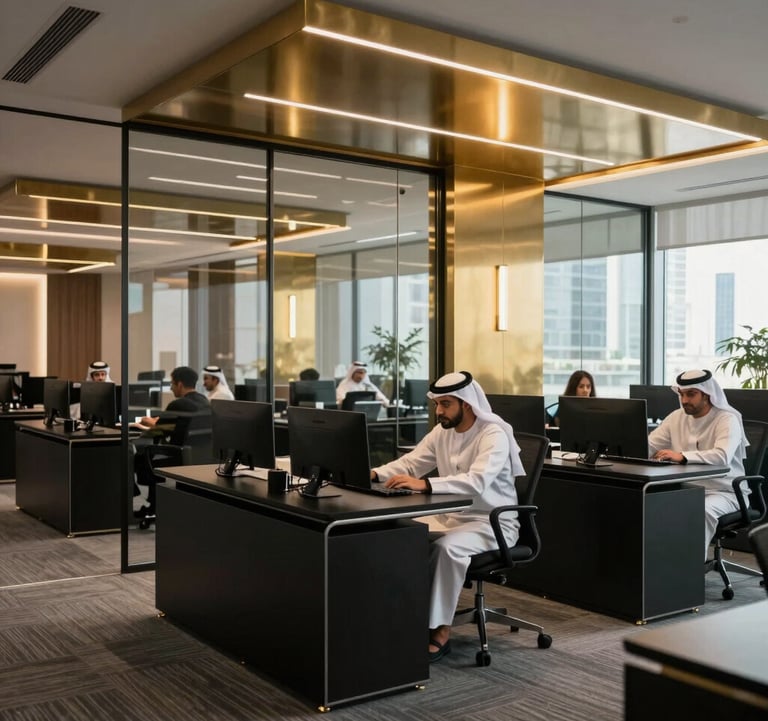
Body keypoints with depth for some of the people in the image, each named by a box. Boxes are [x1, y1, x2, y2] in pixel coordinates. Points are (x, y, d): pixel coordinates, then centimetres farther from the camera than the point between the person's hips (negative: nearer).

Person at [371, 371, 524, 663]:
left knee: (446, 547, -34)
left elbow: (476, 481, -35)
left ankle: (440, 630, -21)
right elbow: (409, 463, 4)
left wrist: (425, 484, -46)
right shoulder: (442, 432, 4)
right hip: (451, 516, 7)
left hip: (493, 523, -7)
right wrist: (375, 474, -15)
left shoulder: (494, 434, -20)